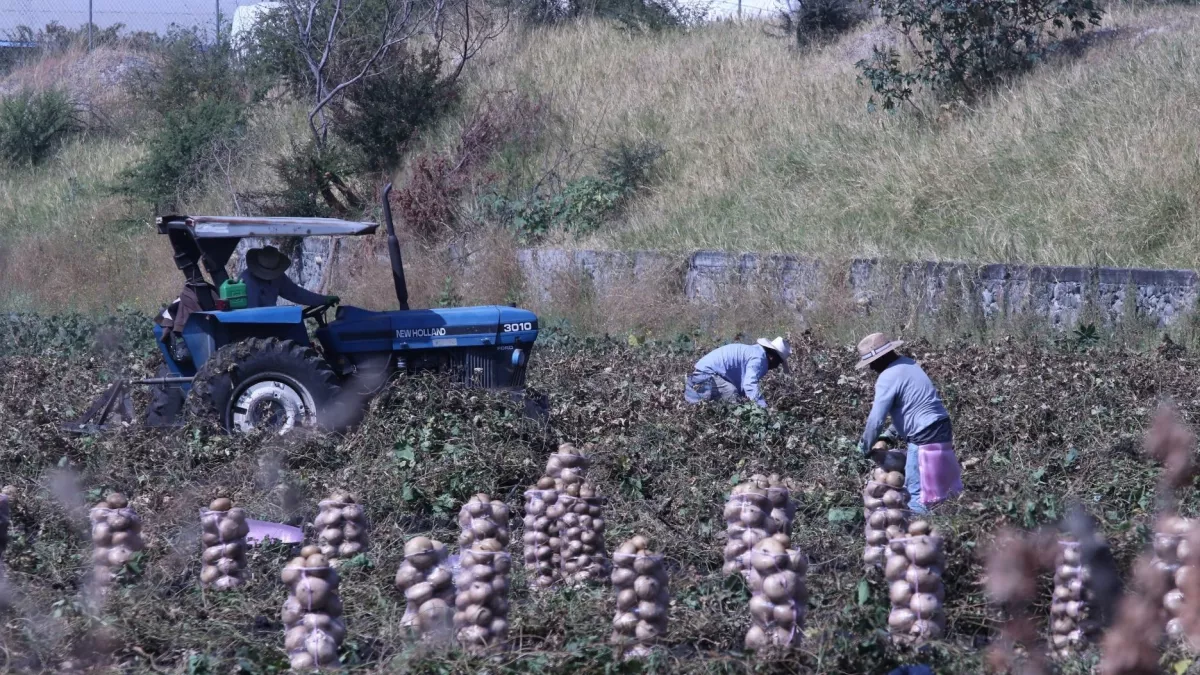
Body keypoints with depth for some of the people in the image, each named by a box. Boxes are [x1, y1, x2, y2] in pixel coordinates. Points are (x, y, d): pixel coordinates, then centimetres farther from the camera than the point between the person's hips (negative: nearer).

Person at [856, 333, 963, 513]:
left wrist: (867, 449, 2)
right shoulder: (907, 364, 13)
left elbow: (875, 420, -15)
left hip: (924, 438, -9)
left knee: (915, 494, -2)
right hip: (941, 430, 9)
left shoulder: (887, 378, -15)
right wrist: (888, 435, 24)